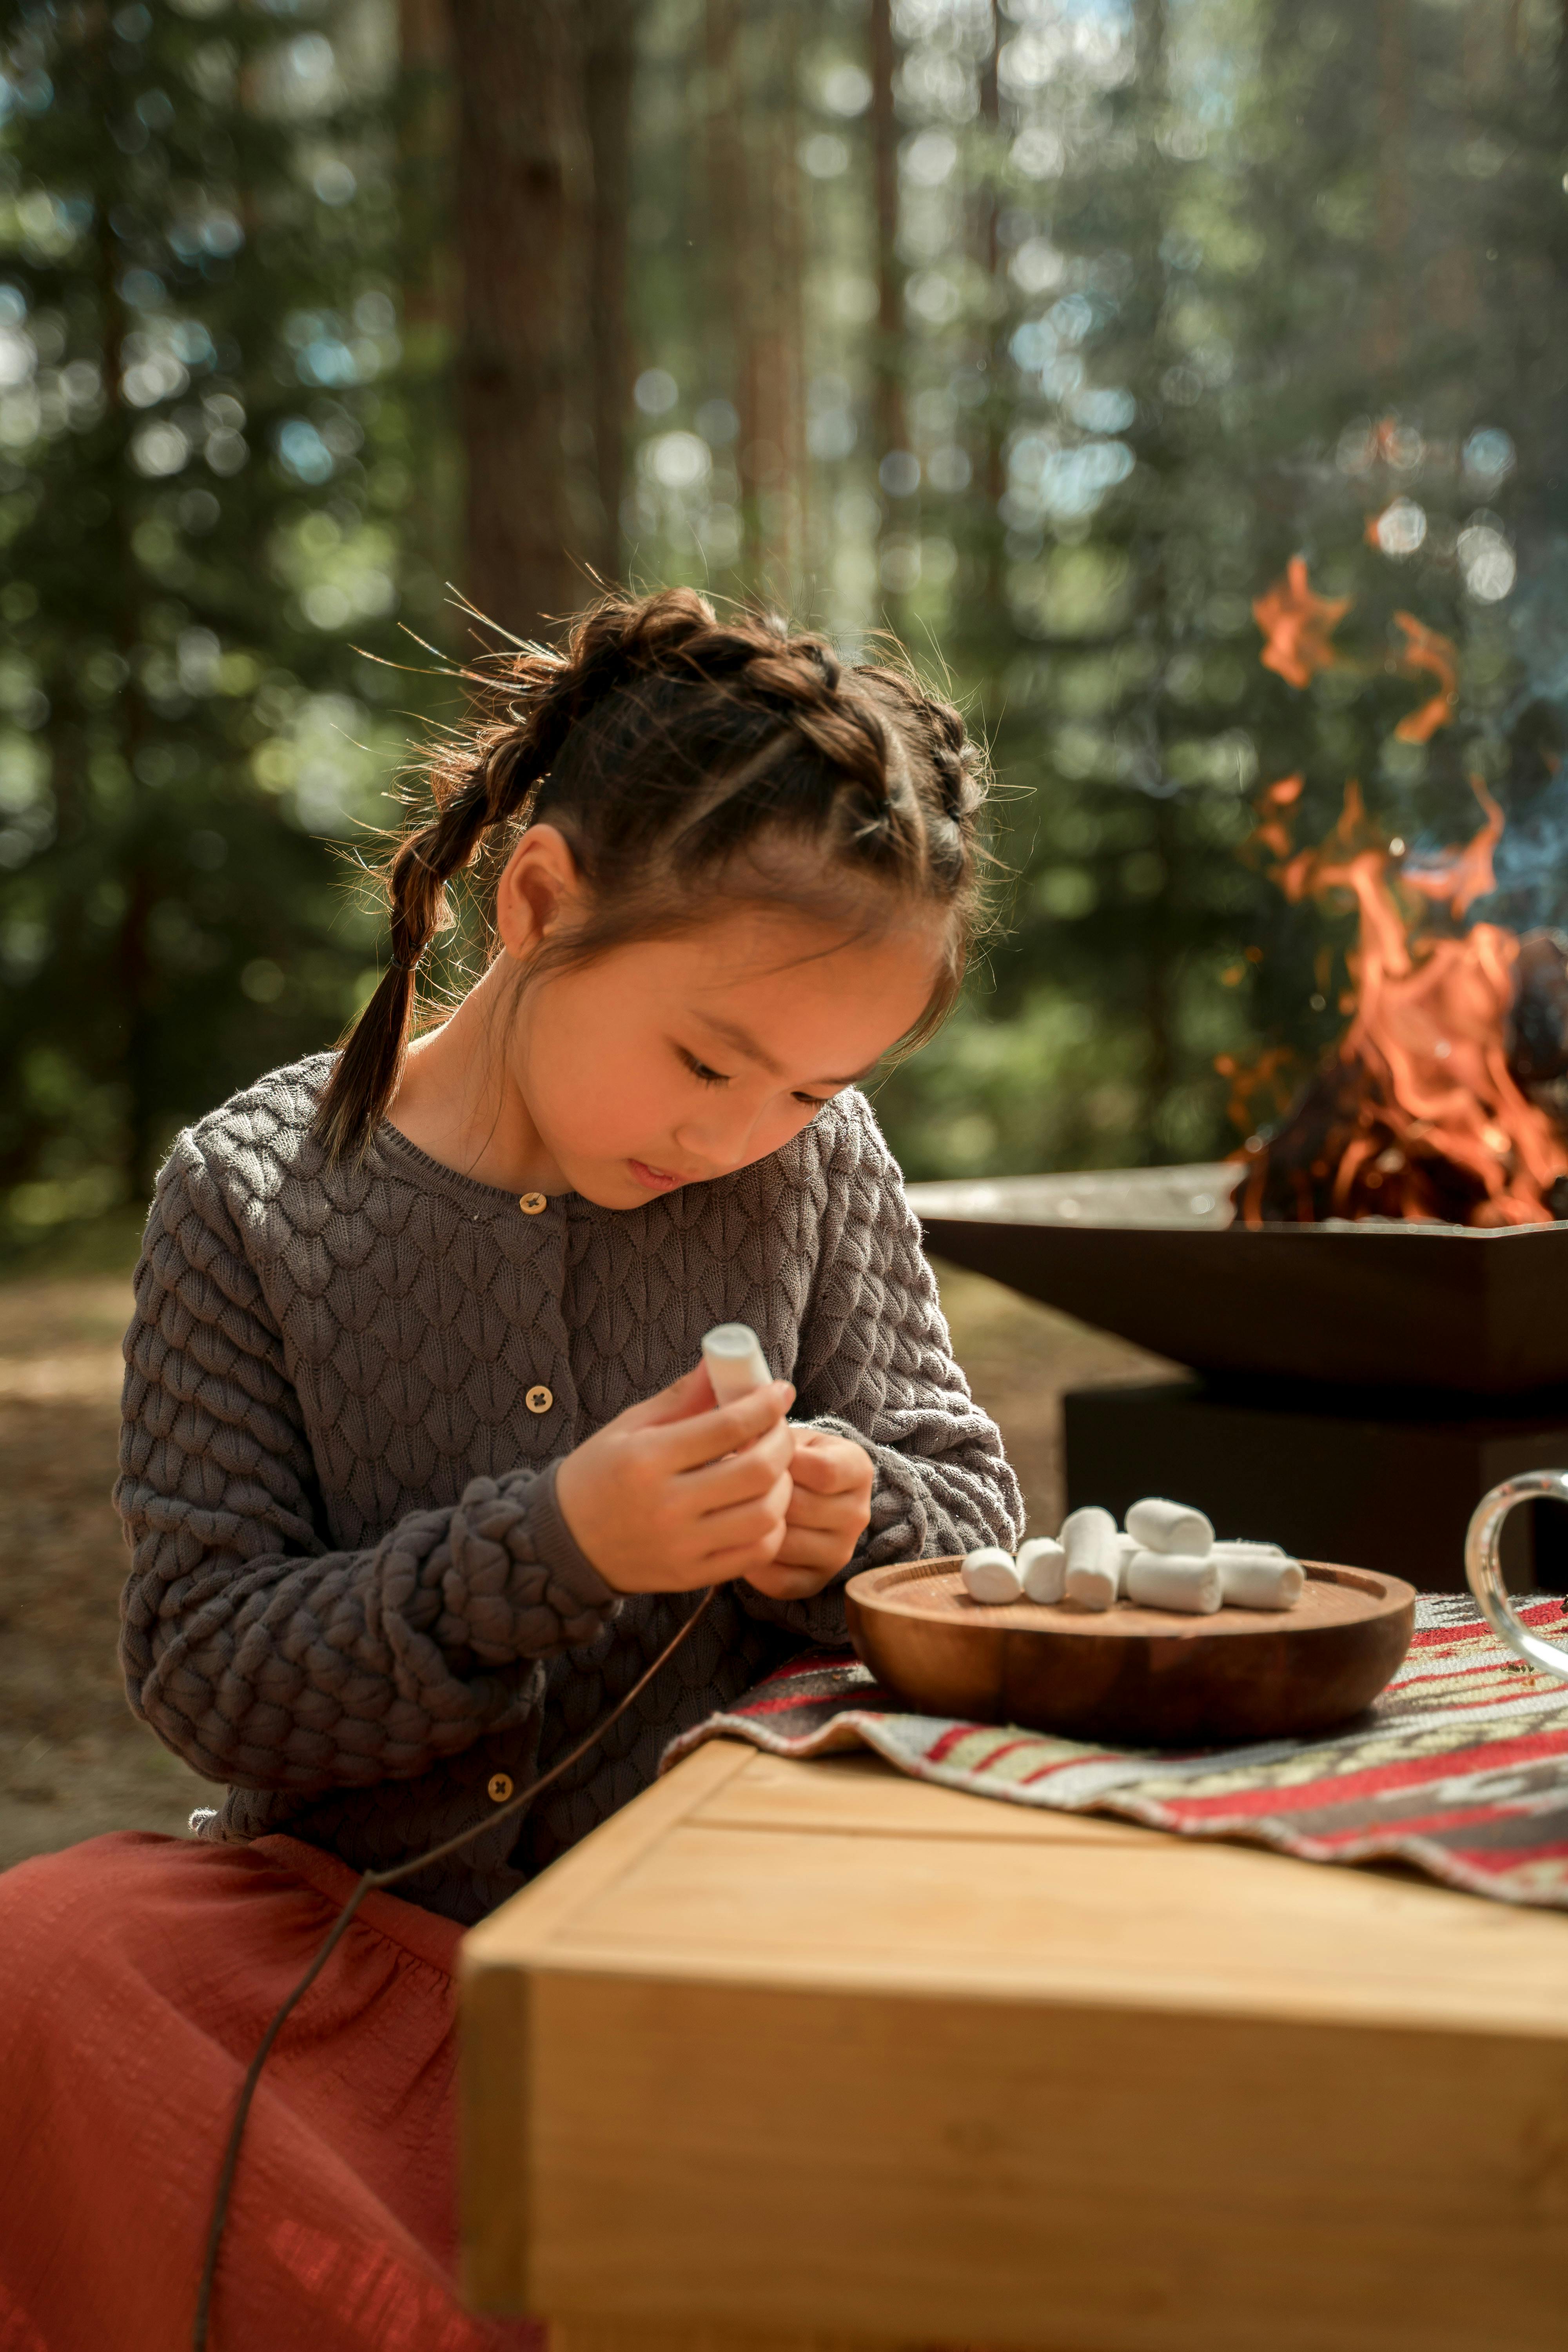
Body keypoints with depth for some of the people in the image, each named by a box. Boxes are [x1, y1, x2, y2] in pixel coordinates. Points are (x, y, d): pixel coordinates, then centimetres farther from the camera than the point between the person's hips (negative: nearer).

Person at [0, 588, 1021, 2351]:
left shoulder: (818, 1163, -1)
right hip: (353, 1924, -1)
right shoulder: (254, 1194, -7)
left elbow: (975, 1519, 8)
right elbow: (202, 1674, -9)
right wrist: (553, 1552, -24)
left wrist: (857, 1525, -17)